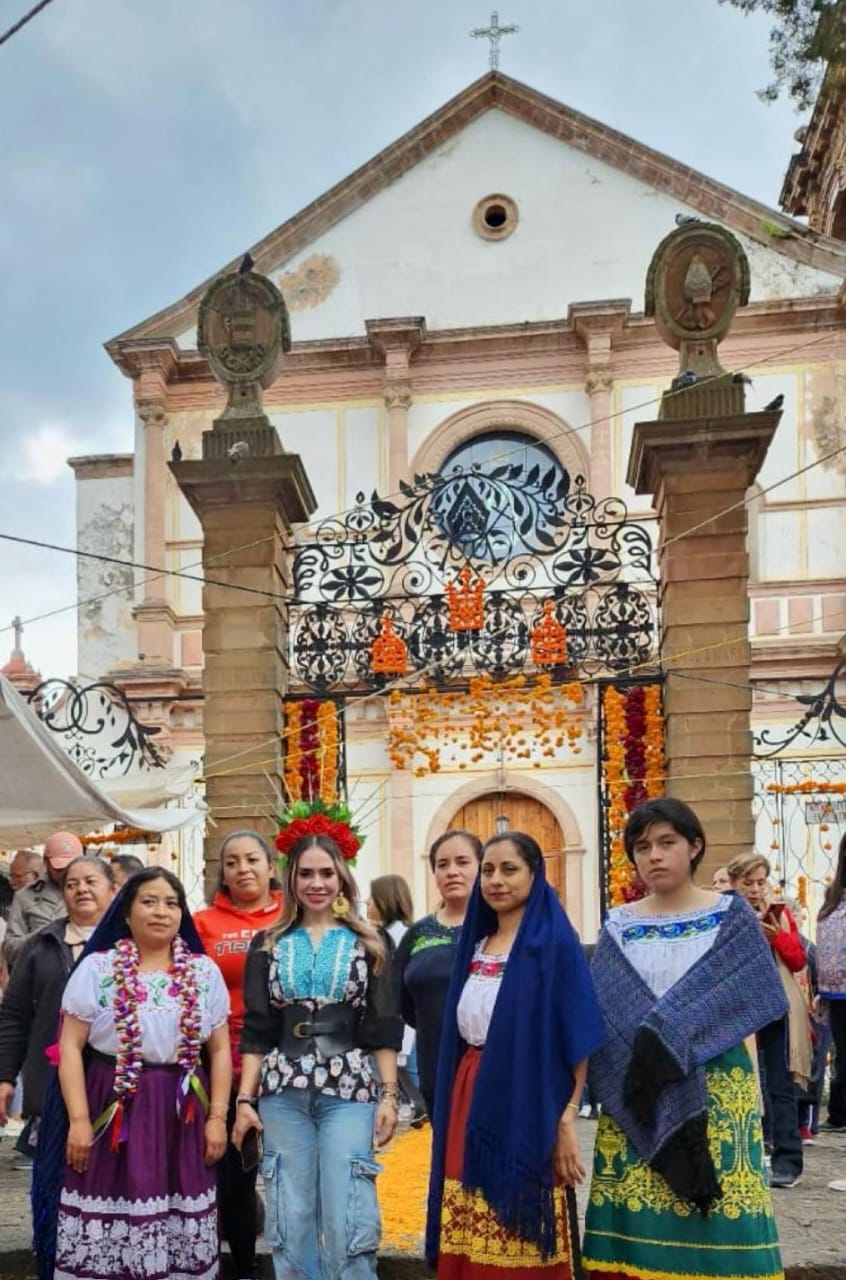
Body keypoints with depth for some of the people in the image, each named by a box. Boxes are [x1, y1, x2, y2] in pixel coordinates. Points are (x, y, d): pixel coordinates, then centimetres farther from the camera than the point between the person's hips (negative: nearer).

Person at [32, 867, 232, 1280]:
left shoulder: (205, 972, 7)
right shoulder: (96, 968, 0)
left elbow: (220, 1049, 8)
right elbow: (70, 1047, -2)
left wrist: (217, 1117, 2)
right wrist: (78, 1119, -9)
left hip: (182, 1112, 2)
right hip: (113, 1108, -2)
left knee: (181, 1230, 4)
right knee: (107, 1223, -1)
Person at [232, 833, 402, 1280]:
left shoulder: (369, 944, 6)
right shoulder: (268, 945, 9)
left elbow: (383, 1027, 4)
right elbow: (255, 1030, 7)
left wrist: (388, 1095, -4)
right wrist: (244, 1099, 0)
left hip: (350, 1091, -2)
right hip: (283, 1093, 2)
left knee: (347, 1215, -5)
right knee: (290, 1216, 7)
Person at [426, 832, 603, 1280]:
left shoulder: (555, 942, -7)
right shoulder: (476, 945, 13)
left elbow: (577, 1038, -10)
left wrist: (567, 1120, -15)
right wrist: (451, 1111, 12)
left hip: (526, 1100, -6)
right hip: (472, 1100, 6)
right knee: (471, 1242, 9)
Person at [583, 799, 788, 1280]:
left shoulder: (732, 917, 2)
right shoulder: (618, 927, 7)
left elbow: (746, 1010, -2)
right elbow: (599, 1018, 5)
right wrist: (646, 1048, -12)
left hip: (719, 1088, -2)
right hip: (636, 1091, 2)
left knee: (718, 1221, -4)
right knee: (638, 1222, -1)